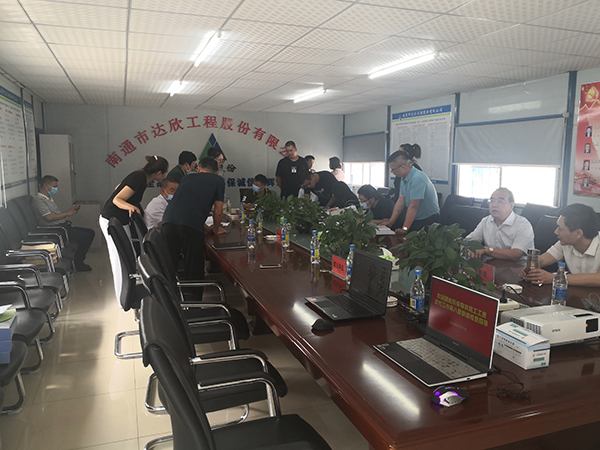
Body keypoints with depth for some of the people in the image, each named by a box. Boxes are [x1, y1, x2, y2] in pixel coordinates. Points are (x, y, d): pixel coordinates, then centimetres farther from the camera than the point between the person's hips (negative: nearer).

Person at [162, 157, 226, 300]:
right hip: (191, 226, -4)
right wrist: (216, 229, 34)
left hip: (168, 222, 4)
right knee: (194, 268, 7)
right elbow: (218, 212, 15)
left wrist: (205, 227, 46)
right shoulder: (218, 180, 17)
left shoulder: (188, 178, 31)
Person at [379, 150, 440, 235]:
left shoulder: (417, 178, -24)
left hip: (428, 220, -9)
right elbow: (401, 201, 5)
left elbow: (413, 207, -26)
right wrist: (390, 222, 1)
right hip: (415, 218, 9)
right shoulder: (403, 178, 5)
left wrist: (404, 229, -25)